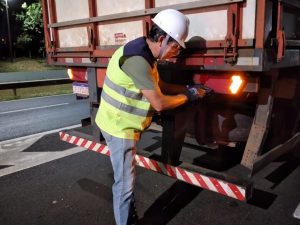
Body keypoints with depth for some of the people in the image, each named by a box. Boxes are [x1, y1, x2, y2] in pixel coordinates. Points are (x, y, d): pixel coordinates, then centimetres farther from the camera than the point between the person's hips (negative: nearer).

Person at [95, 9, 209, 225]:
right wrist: (189, 95, -11)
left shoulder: (145, 54, 6)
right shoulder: (137, 58, -27)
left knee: (127, 178, 22)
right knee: (125, 183, 0)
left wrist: (188, 88, 7)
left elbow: (161, 86, 17)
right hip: (119, 126, -10)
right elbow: (160, 102, -25)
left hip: (124, 124, 10)